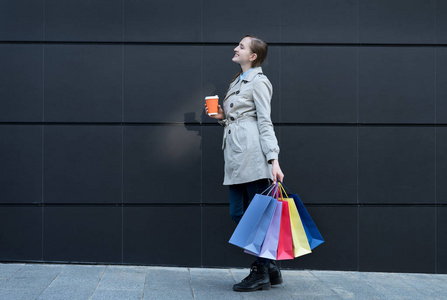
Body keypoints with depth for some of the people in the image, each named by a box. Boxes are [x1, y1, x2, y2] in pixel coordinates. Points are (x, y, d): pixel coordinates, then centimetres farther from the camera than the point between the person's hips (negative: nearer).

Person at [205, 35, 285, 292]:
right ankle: (270, 268, 16)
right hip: (236, 156, 9)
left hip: (253, 154, -9)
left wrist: (273, 159, -17)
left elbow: (265, 122, -10)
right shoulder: (237, 82, 22)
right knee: (239, 214, 7)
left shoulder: (258, 81, -4)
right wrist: (222, 117, 9)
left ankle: (262, 273, 4)